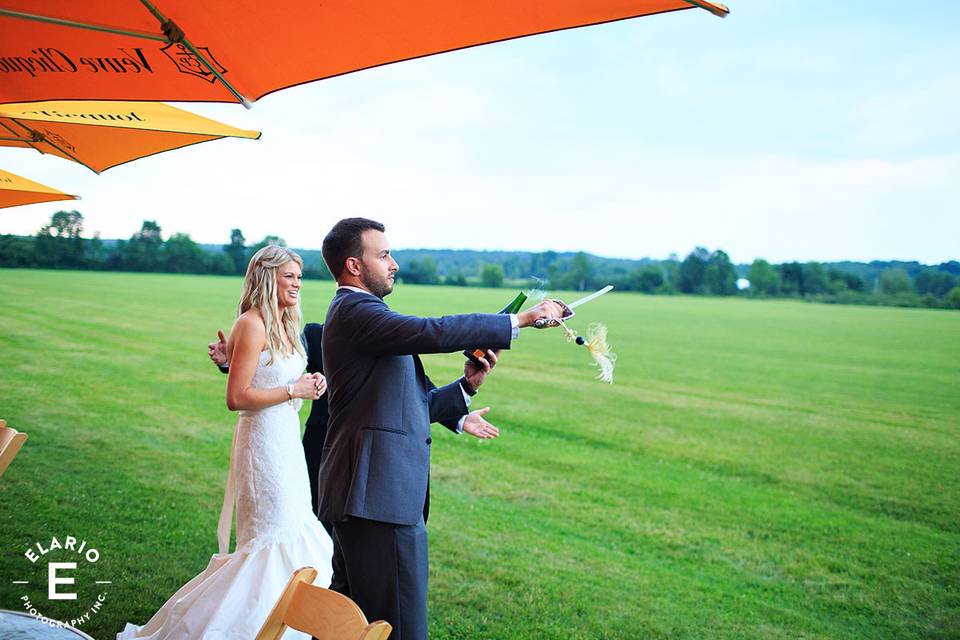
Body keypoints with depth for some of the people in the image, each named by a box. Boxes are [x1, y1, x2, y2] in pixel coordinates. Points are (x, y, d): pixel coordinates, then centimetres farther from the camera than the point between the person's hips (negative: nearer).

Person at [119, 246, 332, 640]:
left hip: (285, 439, 9)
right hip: (263, 440, -9)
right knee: (272, 538, -3)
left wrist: (310, 384, 3)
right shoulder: (253, 324, -16)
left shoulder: (283, 325, 12)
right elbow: (236, 398, -20)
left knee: (285, 535, 14)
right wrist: (293, 391, -17)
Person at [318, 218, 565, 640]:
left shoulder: (356, 313, 22)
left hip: (362, 492, 11)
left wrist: (466, 384, 5)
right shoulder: (355, 311, -10)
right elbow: (434, 332, -26)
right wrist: (522, 319, -19)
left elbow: (412, 406, 19)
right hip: (381, 495, -11)